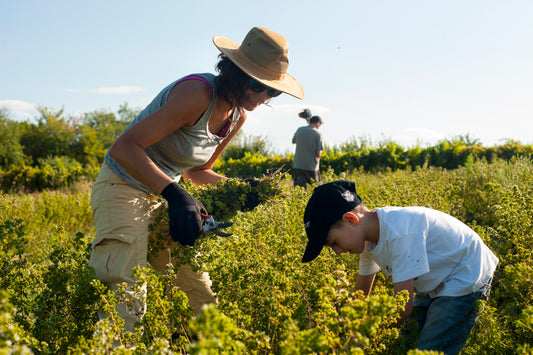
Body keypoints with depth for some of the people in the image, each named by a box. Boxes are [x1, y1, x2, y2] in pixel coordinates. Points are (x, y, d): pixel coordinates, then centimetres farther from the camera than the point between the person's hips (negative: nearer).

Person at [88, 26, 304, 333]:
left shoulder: (238, 116, 1)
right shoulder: (199, 92, -26)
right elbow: (124, 148, -31)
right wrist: (175, 193, -42)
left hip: (164, 196, 8)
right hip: (123, 189, -8)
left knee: (201, 296, 7)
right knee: (125, 299, -22)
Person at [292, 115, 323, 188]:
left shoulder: (300, 129, 2)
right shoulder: (317, 134, -11)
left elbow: (293, 141, 23)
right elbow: (318, 154, -11)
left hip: (297, 165, 4)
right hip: (311, 167, -4)